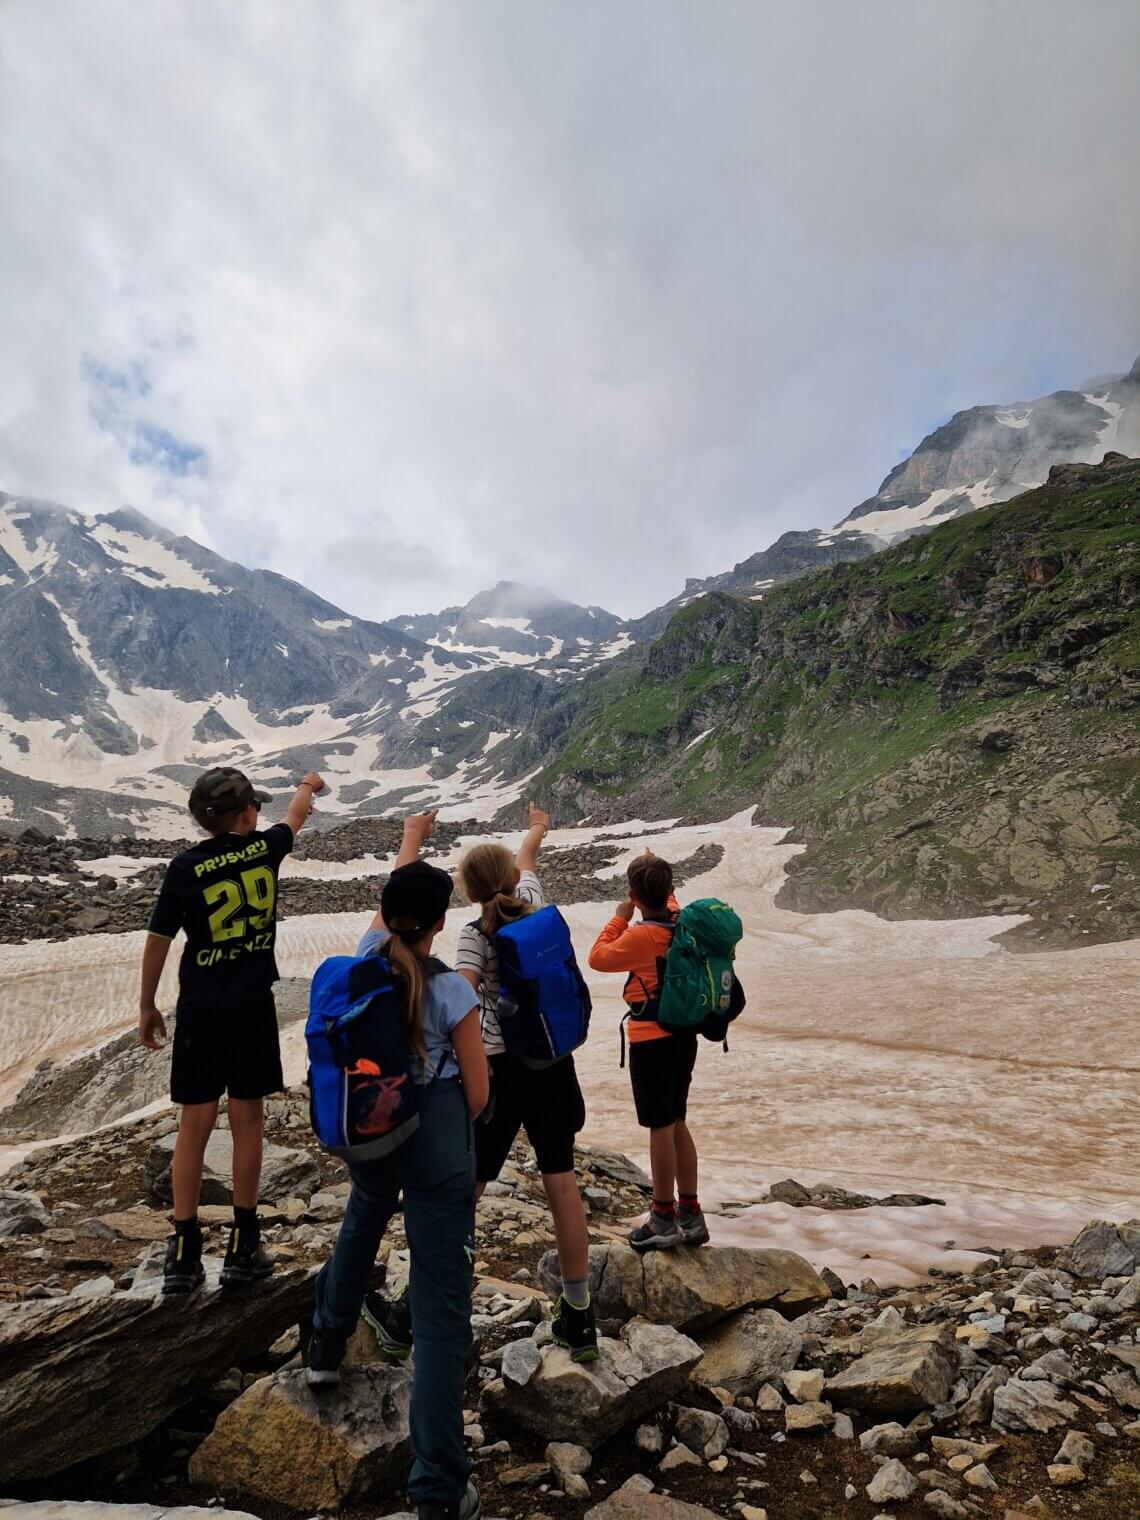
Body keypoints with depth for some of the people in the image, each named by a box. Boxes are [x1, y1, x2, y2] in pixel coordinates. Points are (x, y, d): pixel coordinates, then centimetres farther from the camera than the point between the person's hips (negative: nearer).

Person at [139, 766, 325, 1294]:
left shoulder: (187, 866, -7)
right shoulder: (266, 847, -3)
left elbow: (158, 940, -4)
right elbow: (296, 816, 20)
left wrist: (147, 1005, 8)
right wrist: (308, 785, 42)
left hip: (200, 1010, 0)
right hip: (252, 1007, 0)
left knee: (194, 1124, 8)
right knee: (247, 1120, 8)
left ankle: (184, 1254, 15)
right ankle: (243, 1248, 17)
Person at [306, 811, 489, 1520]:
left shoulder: (369, 955, -6)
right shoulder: (453, 990, -15)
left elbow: (393, 897, 16)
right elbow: (478, 1095, -7)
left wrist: (411, 840, 31)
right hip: (437, 1140, -5)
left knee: (363, 1222, 37)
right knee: (441, 1303, 1)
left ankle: (329, 1342, 57)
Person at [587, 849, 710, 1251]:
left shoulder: (640, 935, -21)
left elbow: (598, 958, -8)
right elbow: (668, 902, 26)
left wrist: (619, 918, -1)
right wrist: (659, 873, 32)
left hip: (652, 1041, -8)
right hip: (683, 1035, 8)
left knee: (661, 1127, 1)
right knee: (677, 1123, 16)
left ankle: (664, 1219, 12)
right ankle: (690, 1215, 23)